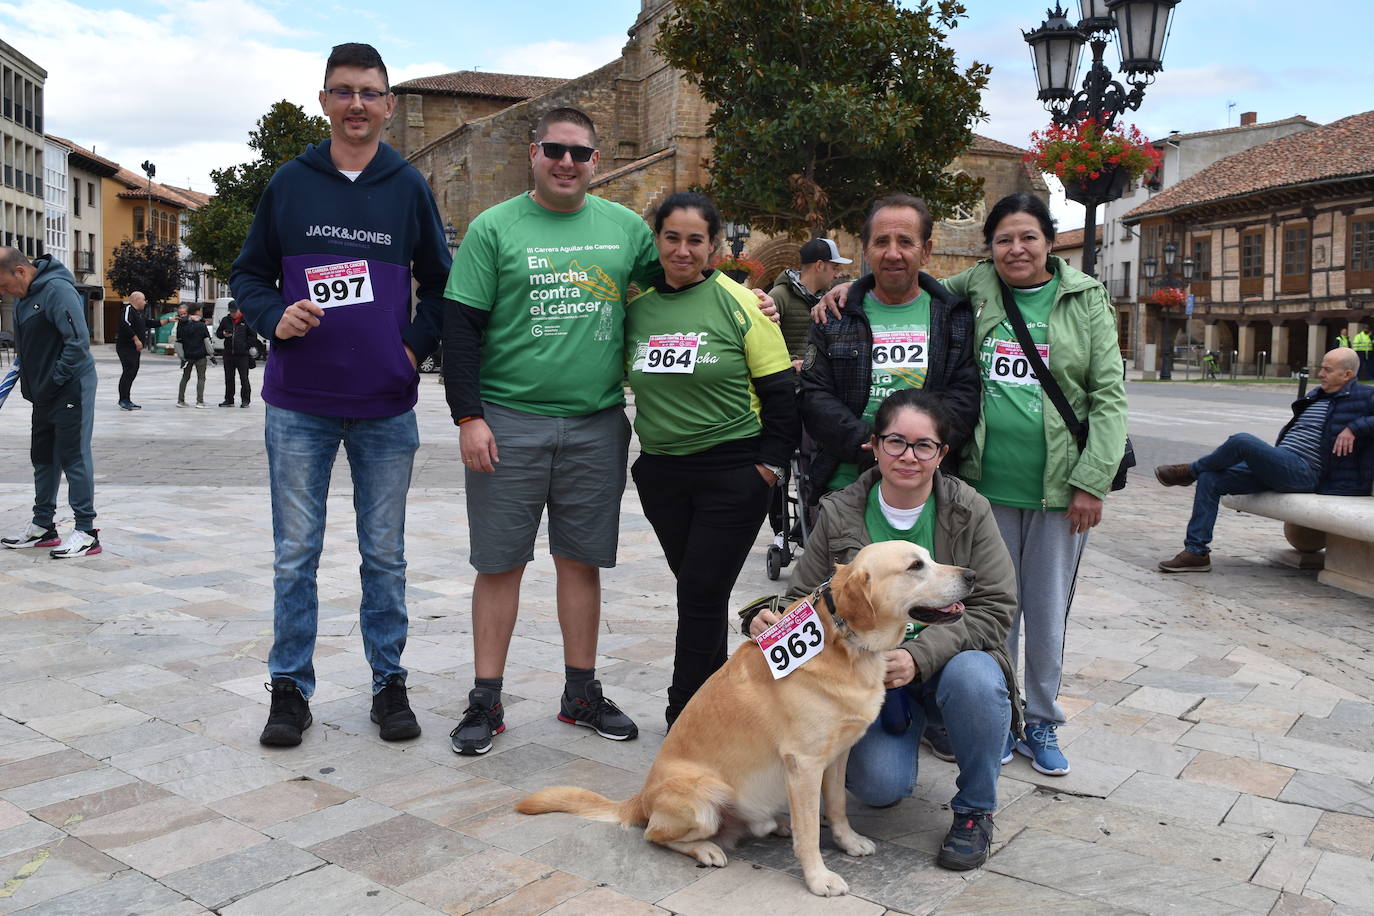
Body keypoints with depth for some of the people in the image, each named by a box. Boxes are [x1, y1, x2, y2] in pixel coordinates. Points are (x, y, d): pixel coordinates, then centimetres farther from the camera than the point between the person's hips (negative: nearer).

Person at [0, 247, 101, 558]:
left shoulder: (57, 289, -19)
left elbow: (79, 341, -25)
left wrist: (52, 382, -19)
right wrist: (31, 386, 11)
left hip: (71, 389, -9)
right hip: (44, 394, 9)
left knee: (74, 458, -6)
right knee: (43, 458, 15)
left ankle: (86, 532, -1)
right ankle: (42, 526, 26)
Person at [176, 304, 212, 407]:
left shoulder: (182, 325, 4)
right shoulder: (201, 325, -7)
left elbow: (179, 342, 5)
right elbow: (207, 340, -7)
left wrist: (182, 356, 10)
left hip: (187, 355, 4)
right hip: (200, 356, -4)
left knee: (185, 377, 13)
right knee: (201, 377, 2)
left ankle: (180, 400, 10)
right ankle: (199, 401, -5)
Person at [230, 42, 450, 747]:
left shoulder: (409, 187, 4)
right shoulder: (290, 182, 4)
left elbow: (439, 284, 10)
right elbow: (248, 275, 10)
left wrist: (417, 345, -4)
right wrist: (274, 317, -10)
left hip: (387, 408, 0)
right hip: (299, 405, 0)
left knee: (385, 555, 9)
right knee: (295, 555, 7)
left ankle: (389, 683, 21)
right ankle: (290, 687, 19)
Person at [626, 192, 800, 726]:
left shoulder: (739, 304, -7)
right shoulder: (636, 306, 4)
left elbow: (780, 391, -5)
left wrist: (771, 463, -8)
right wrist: (637, 452, 12)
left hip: (732, 472, -4)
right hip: (660, 472, 4)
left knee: (702, 594, -4)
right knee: (694, 588, 12)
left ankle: (685, 719, 9)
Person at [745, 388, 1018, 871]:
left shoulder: (970, 512, -7)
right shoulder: (840, 514, -4)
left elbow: (994, 609, -10)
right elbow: (804, 599, 2)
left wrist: (920, 656, -26)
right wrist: (771, 621, -22)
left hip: (948, 662, 0)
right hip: (868, 671, 0)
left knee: (974, 677, -35)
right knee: (879, 785, -23)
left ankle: (974, 811, -6)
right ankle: (894, 751, 19)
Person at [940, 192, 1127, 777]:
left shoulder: (1086, 301, 2)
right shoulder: (973, 289, 5)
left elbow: (1109, 396, -1)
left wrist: (1092, 481, -8)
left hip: (1059, 488, -1)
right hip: (988, 485, 1)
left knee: (1048, 613, 9)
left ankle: (1042, 723, 27)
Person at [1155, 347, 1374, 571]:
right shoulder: (1316, 396, 23)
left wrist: (1353, 428, -20)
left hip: (1304, 472, -9)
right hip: (1280, 467, 9)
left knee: (1240, 441, -29)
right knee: (1209, 479, -5)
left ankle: (1190, 471, 0)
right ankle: (1196, 552, -6)